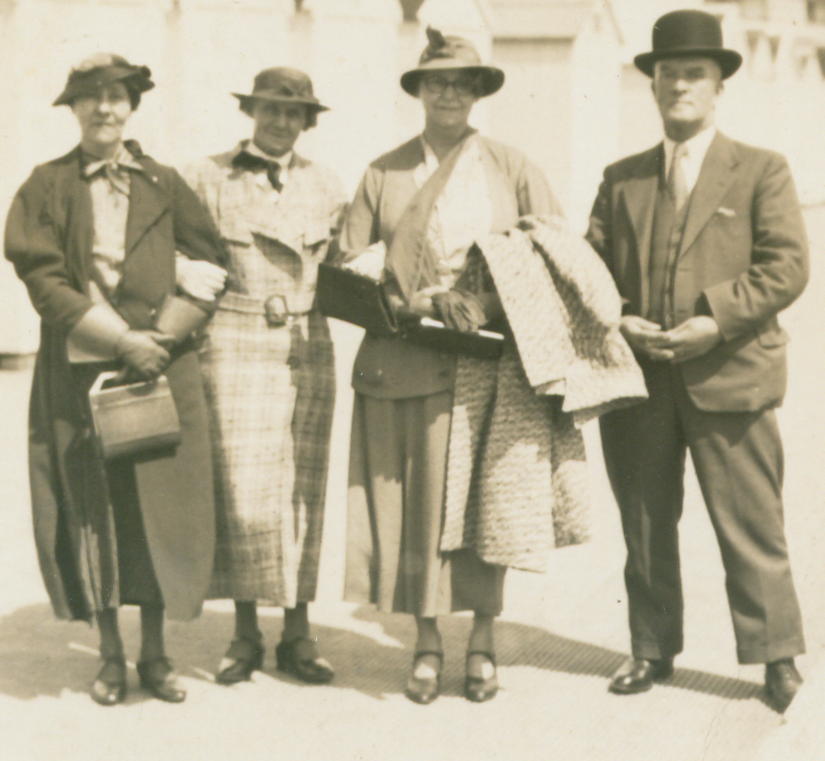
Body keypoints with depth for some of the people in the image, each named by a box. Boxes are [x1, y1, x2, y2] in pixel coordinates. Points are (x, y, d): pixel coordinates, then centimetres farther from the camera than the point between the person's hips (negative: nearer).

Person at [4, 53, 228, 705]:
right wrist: (120, 339, -13)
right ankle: (112, 656, 16)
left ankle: (155, 653, 15)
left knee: (159, 506, 2)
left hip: (161, 365, 1)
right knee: (90, 508, 3)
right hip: (78, 369, -1)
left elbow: (212, 264, 9)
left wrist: (163, 331, -6)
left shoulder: (164, 184, 10)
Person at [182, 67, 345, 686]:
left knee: (302, 489, 3)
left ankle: (298, 634, 11)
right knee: (243, 489, -5)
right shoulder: (208, 179, 4)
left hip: (308, 345, 2)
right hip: (236, 344, -2)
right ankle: (245, 635, 7)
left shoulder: (325, 186, 12)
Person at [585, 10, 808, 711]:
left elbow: (787, 266, -5)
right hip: (638, 378, 3)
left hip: (728, 376, -3)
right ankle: (653, 649, 23)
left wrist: (717, 320, -17)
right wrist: (616, 320, -9)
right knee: (645, 525, 10)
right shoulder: (621, 178, 14)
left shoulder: (761, 171, 4)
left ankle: (776, 654, 13)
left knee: (750, 525, 1)